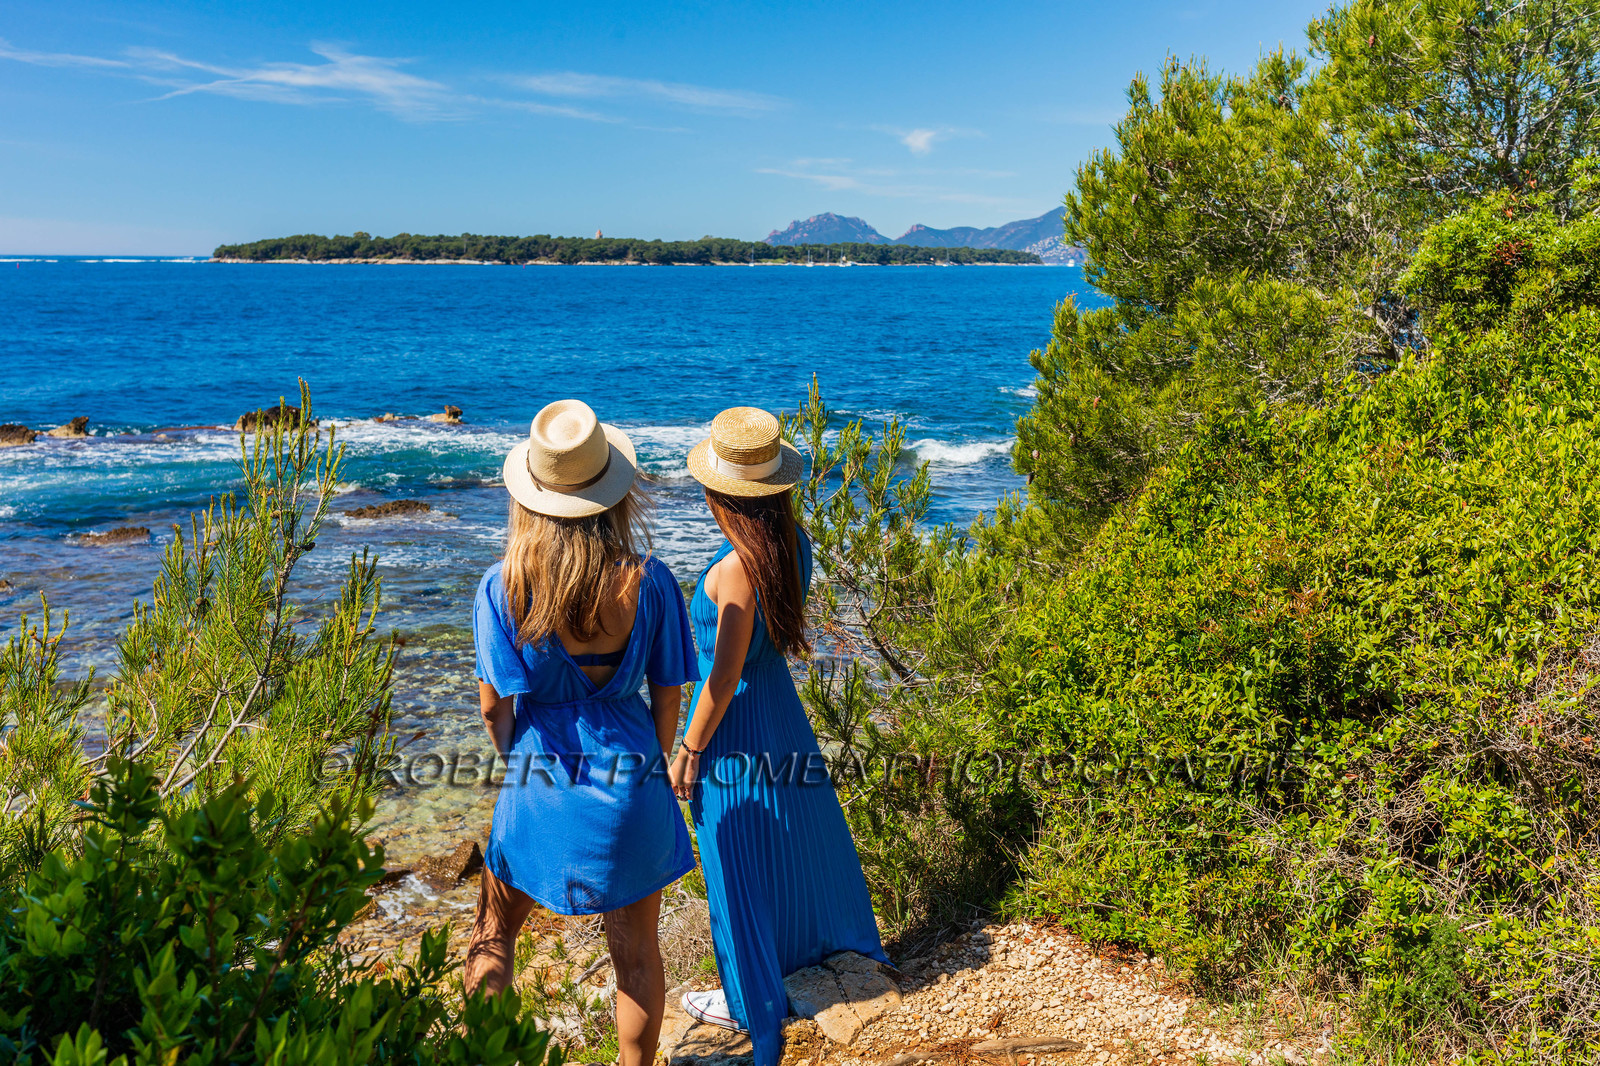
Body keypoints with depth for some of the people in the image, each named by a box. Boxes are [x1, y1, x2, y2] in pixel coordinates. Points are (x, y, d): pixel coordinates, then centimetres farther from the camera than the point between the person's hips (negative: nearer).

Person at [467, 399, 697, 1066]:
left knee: (492, 933, 24)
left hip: (539, 784, 0)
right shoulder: (648, 582, -14)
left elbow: (493, 705, -7)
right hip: (630, 784, 1)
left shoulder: (503, 587, -15)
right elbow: (668, 697, -4)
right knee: (635, 951, 17)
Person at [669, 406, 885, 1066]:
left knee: (742, 867, 10)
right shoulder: (793, 543, -7)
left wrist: (688, 753, -13)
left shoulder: (734, 572, -30)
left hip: (737, 729, -8)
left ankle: (752, 1001, 28)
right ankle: (828, 940, 54)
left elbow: (723, 681, -22)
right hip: (780, 706, 8)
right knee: (795, 835, 29)